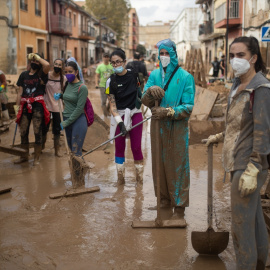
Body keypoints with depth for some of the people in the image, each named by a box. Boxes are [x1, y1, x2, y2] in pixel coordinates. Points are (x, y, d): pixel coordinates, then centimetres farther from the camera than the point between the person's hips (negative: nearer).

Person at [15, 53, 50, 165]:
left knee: (37, 132, 0)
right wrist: (17, 106, 5)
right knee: (23, 132, 7)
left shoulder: (41, 75, 2)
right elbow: (20, 92, 11)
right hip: (25, 106, 4)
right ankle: (24, 156, 23)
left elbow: (47, 65, -21)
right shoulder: (24, 75, 12)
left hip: (37, 106, -3)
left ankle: (37, 158, 11)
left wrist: (37, 56, -6)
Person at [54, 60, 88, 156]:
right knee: (71, 149, 14)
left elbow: (79, 108, -16)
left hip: (78, 121, -7)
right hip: (67, 120, 7)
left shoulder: (82, 88, -14)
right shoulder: (67, 84, 7)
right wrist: (60, 96, 5)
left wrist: (67, 122, -14)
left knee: (76, 152, -6)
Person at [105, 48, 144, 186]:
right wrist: (120, 123, -16)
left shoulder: (134, 75, -3)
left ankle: (139, 177, 16)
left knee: (136, 147, 1)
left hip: (135, 114, 0)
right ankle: (120, 178, 20)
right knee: (119, 147, 6)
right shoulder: (111, 81, -5)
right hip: (119, 116, 0)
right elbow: (112, 105, -7)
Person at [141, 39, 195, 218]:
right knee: (159, 164, 12)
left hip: (177, 128, -4)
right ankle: (164, 199, 28)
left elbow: (188, 107, -12)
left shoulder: (185, 77, -7)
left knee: (177, 167, 2)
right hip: (158, 126, 5)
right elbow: (145, 101, 0)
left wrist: (167, 112, -22)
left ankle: (179, 205, 13)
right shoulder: (155, 75, 7)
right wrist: (150, 91, -21)